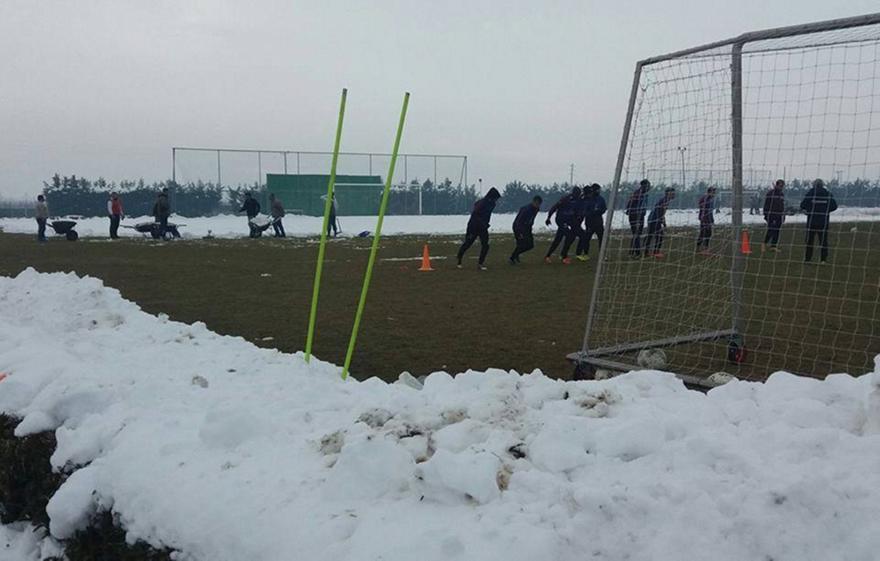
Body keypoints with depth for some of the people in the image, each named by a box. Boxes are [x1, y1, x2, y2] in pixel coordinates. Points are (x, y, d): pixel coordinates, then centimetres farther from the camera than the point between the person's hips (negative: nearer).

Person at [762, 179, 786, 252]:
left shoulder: (782, 194, 15)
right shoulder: (770, 193, -4)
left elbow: (783, 205, 23)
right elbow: (766, 204, -5)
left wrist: (783, 215, 18)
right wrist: (765, 214, -10)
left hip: (779, 216, 6)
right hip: (771, 215, -6)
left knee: (777, 231, 3)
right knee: (770, 230, -11)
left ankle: (773, 246, 6)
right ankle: (764, 244, 5)